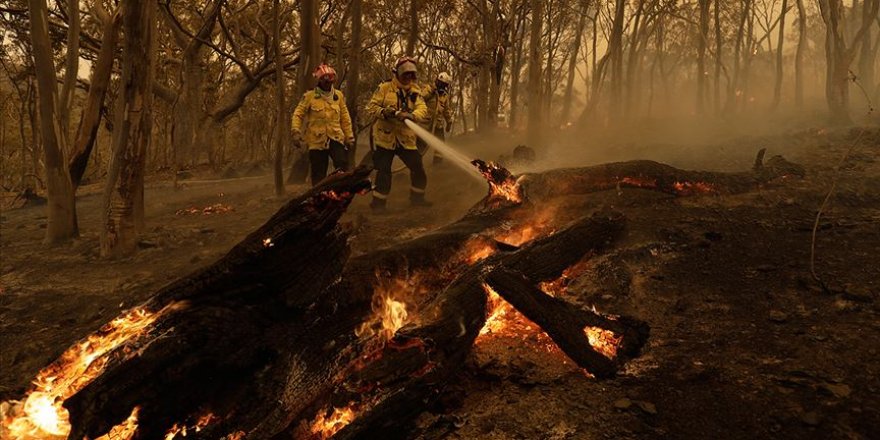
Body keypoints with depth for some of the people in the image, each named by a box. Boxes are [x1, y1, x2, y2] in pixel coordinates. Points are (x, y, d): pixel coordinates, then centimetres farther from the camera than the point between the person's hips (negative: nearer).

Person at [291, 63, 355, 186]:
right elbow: (298, 114, -1)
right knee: (318, 174, 4)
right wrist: (296, 131, -15)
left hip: (336, 138, 1)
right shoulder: (309, 96, -1)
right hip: (317, 140, -1)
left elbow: (345, 117, 11)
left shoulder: (338, 95, 7)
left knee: (343, 167, -18)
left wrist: (349, 136, 10)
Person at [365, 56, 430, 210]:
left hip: (406, 138, 4)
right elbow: (371, 108, -5)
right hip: (385, 137, -3)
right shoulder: (385, 88, -3)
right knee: (383, 171, 0)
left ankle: (417, 197, 24)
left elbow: (422, 109, -10)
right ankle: (378, 201, 13)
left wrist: (411, 115, -31)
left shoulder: (414, 91, 6)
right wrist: (383, 112, -24)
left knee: (418, 168, 5)